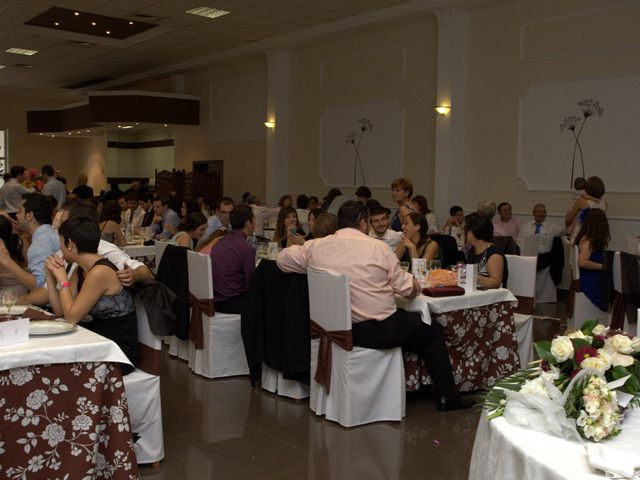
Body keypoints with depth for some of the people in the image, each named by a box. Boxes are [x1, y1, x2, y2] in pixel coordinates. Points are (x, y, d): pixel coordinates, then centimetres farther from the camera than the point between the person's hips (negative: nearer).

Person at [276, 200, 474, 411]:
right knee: (432, 332, 18)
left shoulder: (315, 247, -1)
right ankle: (448, 397, 24)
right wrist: (415, 284, 17)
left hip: (338, 330, 6)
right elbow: (407, 289, -6)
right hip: (378, 329, -5)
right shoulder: (376, 247, -11)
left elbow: (283, 259, 14)